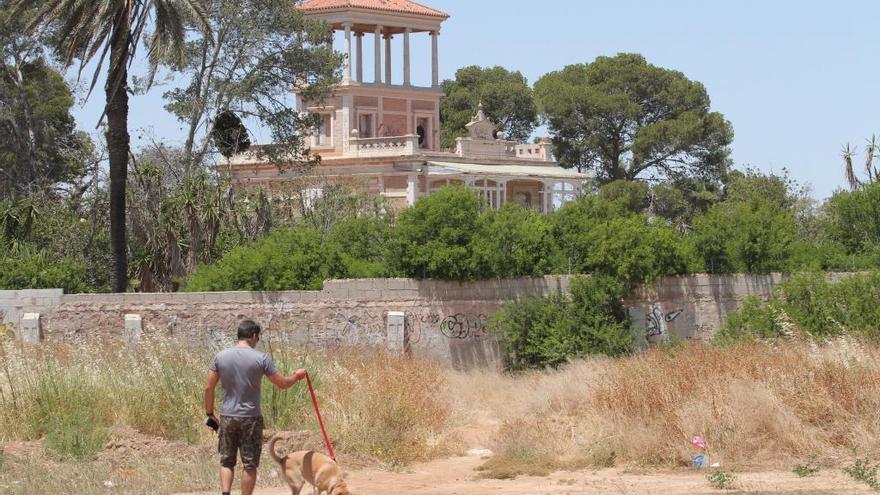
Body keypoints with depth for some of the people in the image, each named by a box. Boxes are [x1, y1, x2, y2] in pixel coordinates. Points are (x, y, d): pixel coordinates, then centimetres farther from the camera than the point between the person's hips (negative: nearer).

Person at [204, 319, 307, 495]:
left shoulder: (221, 356, 0)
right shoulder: (261, 358, -8)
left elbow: (208, 387, 1)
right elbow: (282, 383, -1)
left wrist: (209, 413, 12)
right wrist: (296, 376, 20)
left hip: (227, 417, 3)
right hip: (251, 418, -3)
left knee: (226, 462, 11)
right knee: (250, 464, 6)